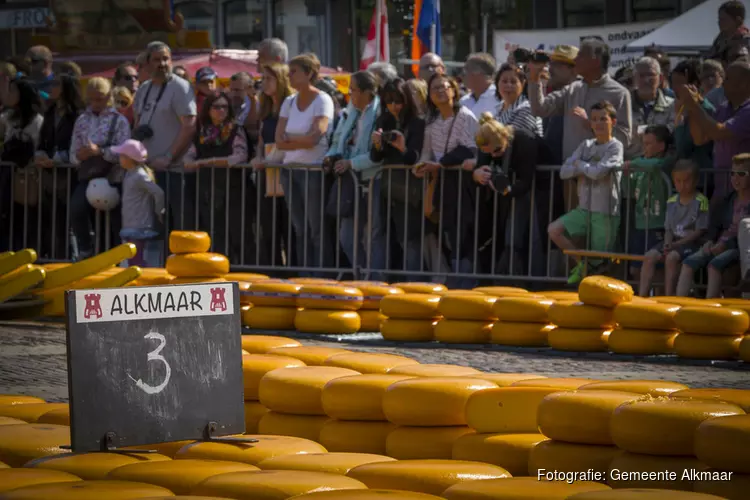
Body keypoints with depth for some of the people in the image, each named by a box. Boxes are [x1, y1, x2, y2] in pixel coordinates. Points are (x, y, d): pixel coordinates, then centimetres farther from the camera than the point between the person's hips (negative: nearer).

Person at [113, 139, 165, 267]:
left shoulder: (140, 176, -17)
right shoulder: (130, 174, 12)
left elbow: (159, 193, -24)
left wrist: (159, 212, -13)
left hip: (140, 228, -10)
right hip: (130, 227, 10)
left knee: (137, 262, -8)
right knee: (132, 262, 14)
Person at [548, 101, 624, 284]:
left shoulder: (615, 147, -8)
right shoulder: (586, 145, 10)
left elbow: (598, 172, -23)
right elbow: (564, 172, 3)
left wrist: (579, 164, -5)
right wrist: (586, 169, -12)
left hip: (605, 213, -6)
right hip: (584, 209, 6)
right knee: (554, 230, -5)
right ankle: (581, 264, 9)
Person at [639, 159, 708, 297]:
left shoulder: (701, 201, -8)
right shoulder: (672, 202, 12)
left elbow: (699, 232, -11)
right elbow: (668, 229, 13)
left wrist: (676, 244, -16)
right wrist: (667, 243, -10)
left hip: (691, 243, -6)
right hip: (674, 241, 6)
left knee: (672, 257, -32)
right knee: (650, 256, -16)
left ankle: (668, 297, -28)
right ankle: (642, 296, -20)